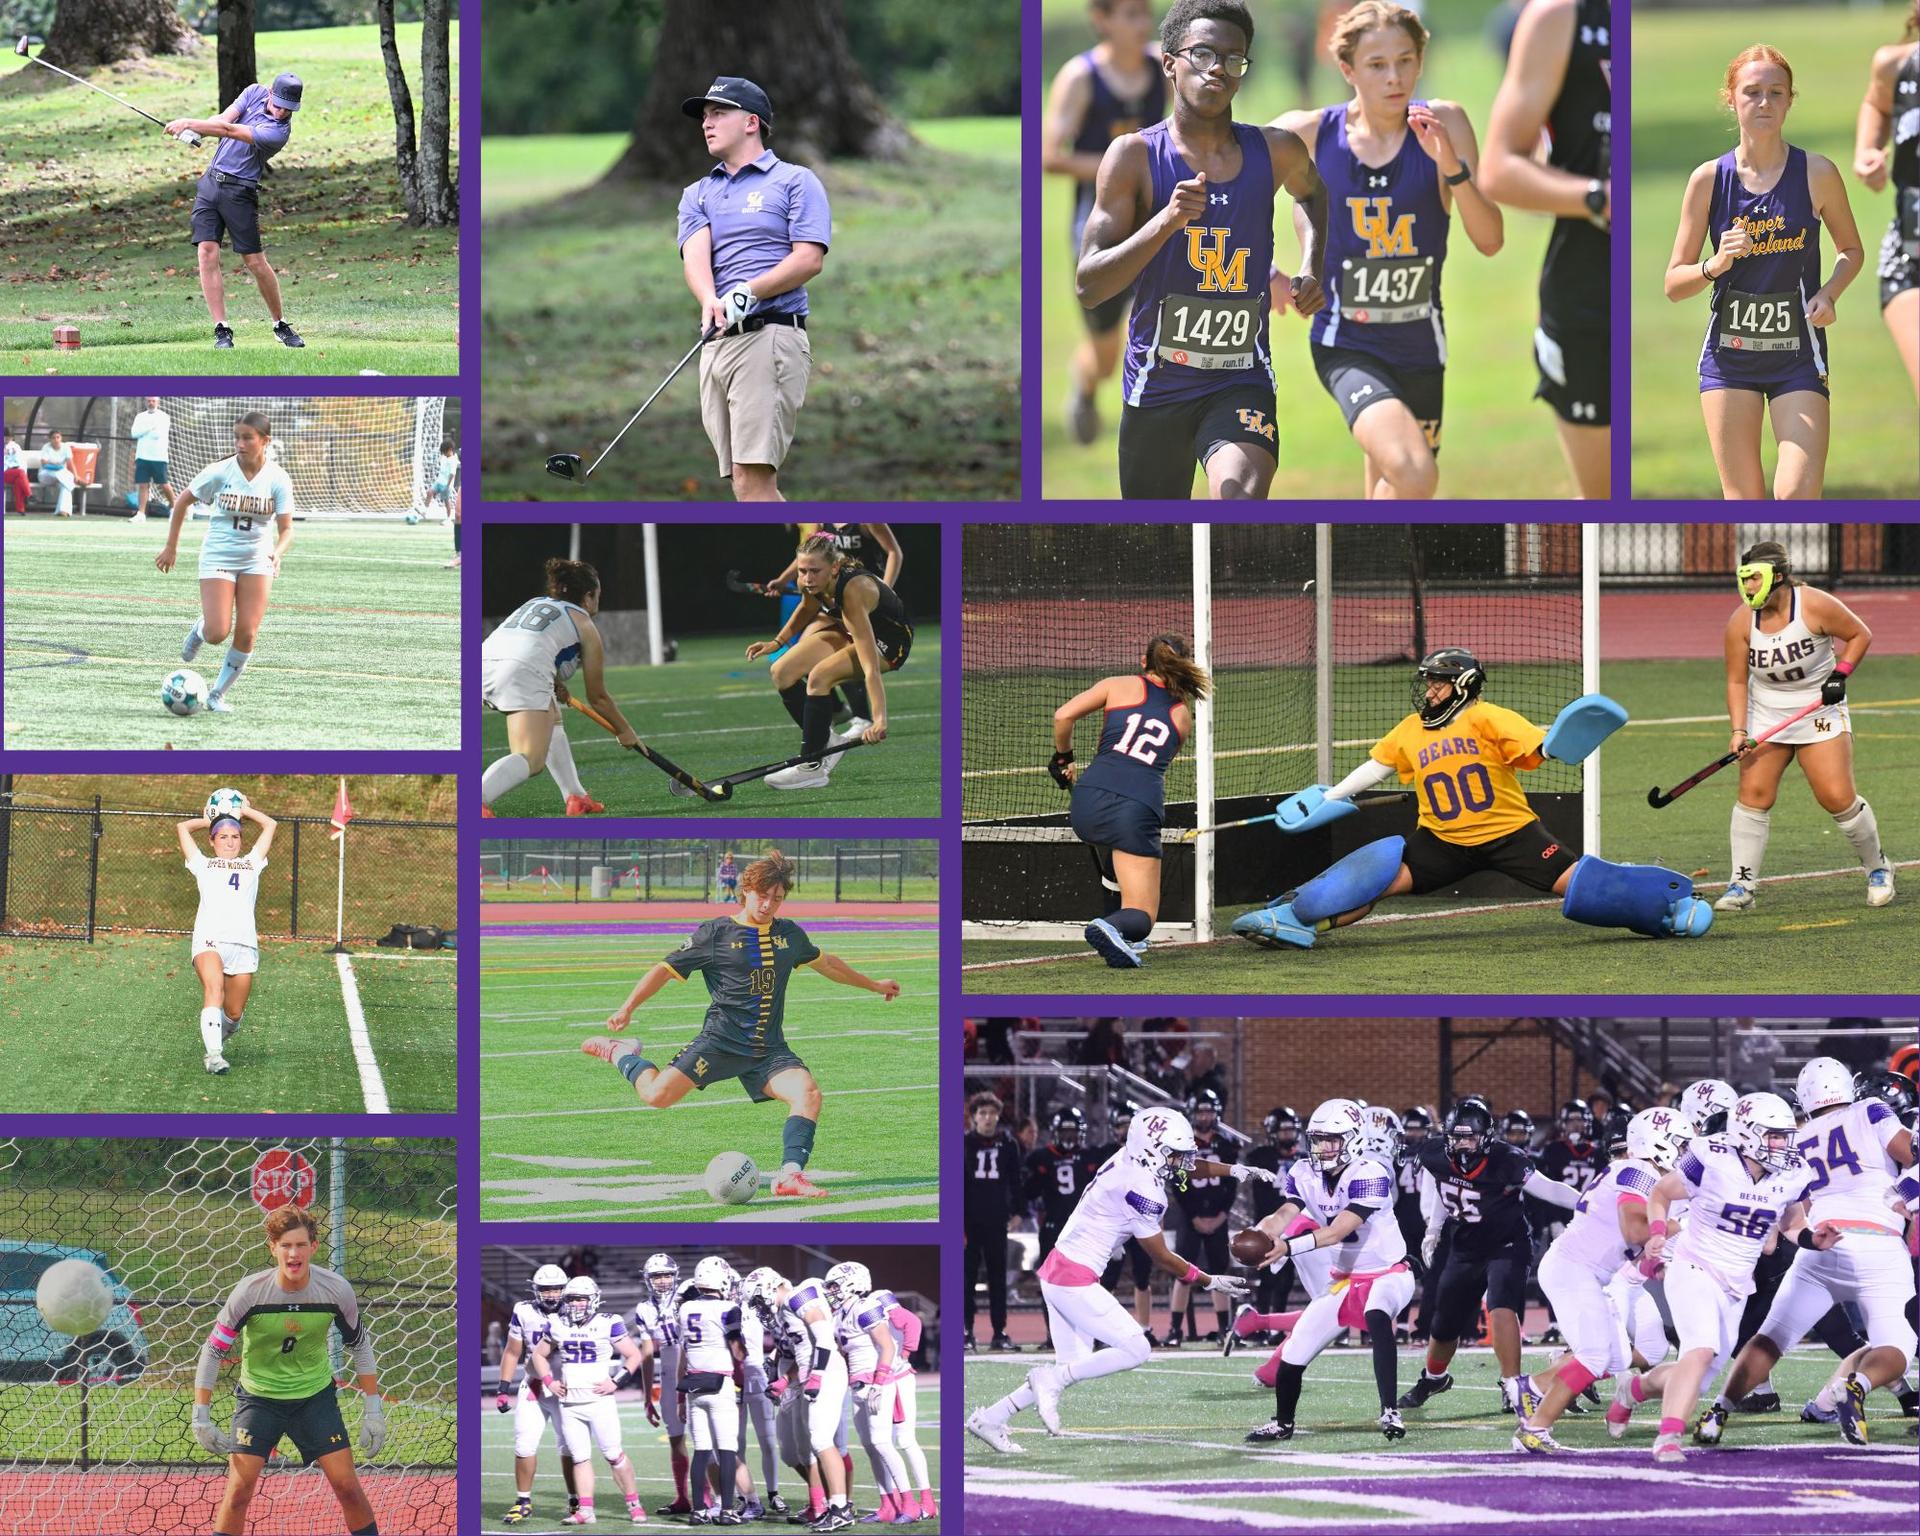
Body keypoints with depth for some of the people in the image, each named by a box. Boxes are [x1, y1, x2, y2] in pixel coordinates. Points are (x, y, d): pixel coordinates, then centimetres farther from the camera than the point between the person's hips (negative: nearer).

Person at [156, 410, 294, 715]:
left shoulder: (278, 480, -8)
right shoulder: (220, 473, -10)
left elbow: (286, 529, -8)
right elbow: (182, 501, 2)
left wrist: (278, 552, -30)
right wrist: (171, 548, 3)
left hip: (257, 561, 1)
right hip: (218, 558, -1)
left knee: (247, 635, -7)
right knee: (218, 633, -14)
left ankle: (218, 695, 12)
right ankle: (200, 630, 24)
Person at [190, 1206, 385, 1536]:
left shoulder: (336, 1290, -15)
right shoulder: (249, 1293, -21)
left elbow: (360, 1345, 1)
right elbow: (213, 1351, -11)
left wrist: (373, 1410, 1)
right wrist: (201, 1417, -13)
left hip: (315, 1395, 1)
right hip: (258, 1395, -1)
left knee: (347, 1484, -5)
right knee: (239, 1489, -11)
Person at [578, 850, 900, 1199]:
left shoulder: (789, 934, 15)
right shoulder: (715, 933, 0)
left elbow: (826, 963, 34)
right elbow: (666, 970, 2)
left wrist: (873, 985, 44)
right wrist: (628, 1008, -10)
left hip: (770, 1049, 4)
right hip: (721, 1040, -4)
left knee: (808, 1093, -24)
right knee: (658, 1095, -19)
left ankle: (790, 1176, -28)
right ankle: (621, 1055, 13)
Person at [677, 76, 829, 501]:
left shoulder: (795, 181, 4)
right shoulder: (698, 194, 20)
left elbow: (809, 259, -7)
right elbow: (695, 254, 2)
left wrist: (747, 293, -19)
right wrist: (710, 301, -20)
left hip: (769, 335, -7)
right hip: (717, 343, 7)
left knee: (752, 476, -17)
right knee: (744, 480, 5)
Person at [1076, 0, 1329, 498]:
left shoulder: (1276, 152, 0)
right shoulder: (1135, 157, -9)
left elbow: (1312, 193, 27)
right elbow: (1088, 287, -14)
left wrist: (1311, 271, 10)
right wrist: (1164, 222, -27)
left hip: (1242, 383, 0)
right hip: (1156, 384, 0)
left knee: (1241, 497, -29)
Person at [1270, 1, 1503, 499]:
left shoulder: (1444, 124, -6)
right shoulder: (1311, 134, -7)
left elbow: (1490, 239, -11)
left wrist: (1450, 163, -24)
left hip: (1420, 348, 3)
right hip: (1347, 346, -3)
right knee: (1415, 475, -28)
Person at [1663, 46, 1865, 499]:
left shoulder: (1817, 173, -3)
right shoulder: (1710, 178, -2)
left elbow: (1851, 249, 13)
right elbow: (1673, 284, 3)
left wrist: (1829, 293, -7)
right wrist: (1715, 265, -18)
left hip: (1798, 356, -1)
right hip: (1729, 355, 1)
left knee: (1797, 495, -15)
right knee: (1743, 503, 2)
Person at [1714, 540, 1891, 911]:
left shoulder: (1814, 606, -17)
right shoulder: (1741, 622, -9)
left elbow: (1860, 634, -2)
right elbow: (1737, 681, -4)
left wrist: (1841, 673, -15)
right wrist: (1739, 731, -15)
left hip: (1819, 711, -2)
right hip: (1766, 715, 2)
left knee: (1838, 797, -9)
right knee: (1754, 793, -11)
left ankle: (1877, 868, 15)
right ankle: (1741, 887, -5)